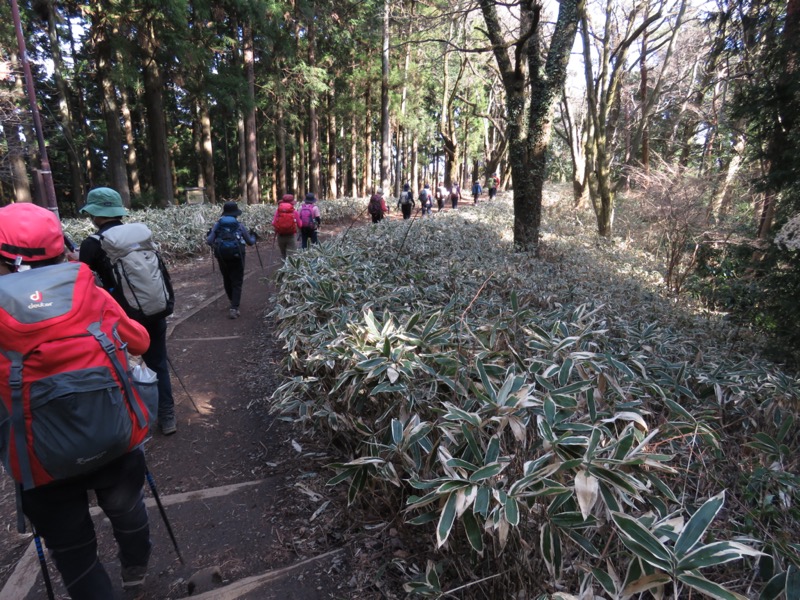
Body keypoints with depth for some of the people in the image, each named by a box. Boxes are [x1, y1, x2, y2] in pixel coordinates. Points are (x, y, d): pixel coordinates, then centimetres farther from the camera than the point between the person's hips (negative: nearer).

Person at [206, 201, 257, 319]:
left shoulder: (217, 225, 2)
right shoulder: (240, 226, 0)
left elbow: (209, 241, -2)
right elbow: (250, 242, 7)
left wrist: (208, 235, 21)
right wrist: (253, 235, 29)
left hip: (222, 256, 2)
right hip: (237, 256, -2)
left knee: (226, 279, 22)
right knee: (237, 282, 3)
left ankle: (233, 302, 40)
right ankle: (234, 308, -10)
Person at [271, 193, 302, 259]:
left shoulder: (278, 211, -5)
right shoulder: (295, 212, -8)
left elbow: (273, 223, -5)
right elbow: (300, 225, -2)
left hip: (280, 236, 3)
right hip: (291, 236, -2)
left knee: (283, 255, 18)